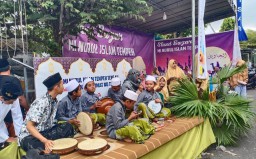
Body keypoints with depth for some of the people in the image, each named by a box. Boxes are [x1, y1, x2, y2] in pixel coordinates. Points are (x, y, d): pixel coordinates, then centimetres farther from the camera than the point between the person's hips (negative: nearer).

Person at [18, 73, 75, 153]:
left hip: (43, 133, 8)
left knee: (68, 127, -11)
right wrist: (45, 140, -39)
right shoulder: (41, 102, -24)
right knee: (47, 151, -37)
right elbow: (29, 126, -27)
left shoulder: (55, 101, 3)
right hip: (28, 136, -8)